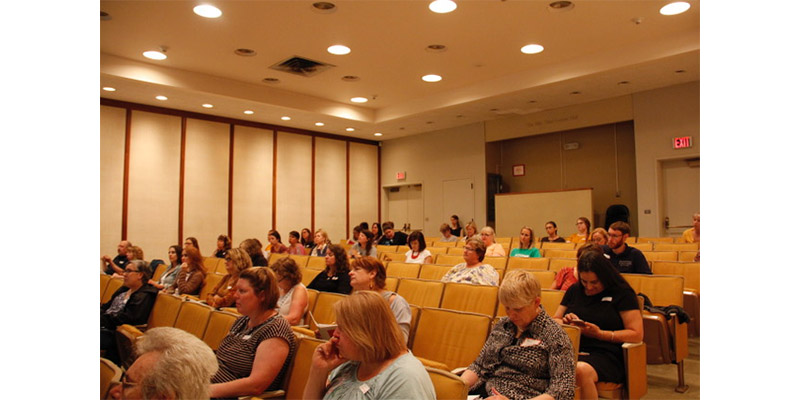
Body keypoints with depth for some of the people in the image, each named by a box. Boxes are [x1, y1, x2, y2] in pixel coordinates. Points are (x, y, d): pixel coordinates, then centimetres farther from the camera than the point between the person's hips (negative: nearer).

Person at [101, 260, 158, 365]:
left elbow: (127, 319, -18)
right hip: (104, 326, 9)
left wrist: (102, 320, -18)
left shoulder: (144, 296, -10)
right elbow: (107, 306, 19)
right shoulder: (124, 290, 20)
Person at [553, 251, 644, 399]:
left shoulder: (622, 293, 6)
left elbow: (637, 334, 0)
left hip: (605, 355, -3)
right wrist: (565, 322, 0)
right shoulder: (574, 290, 20)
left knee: (581, 370, -39)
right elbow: (554, 321, 25)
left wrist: (599, 333, -9)